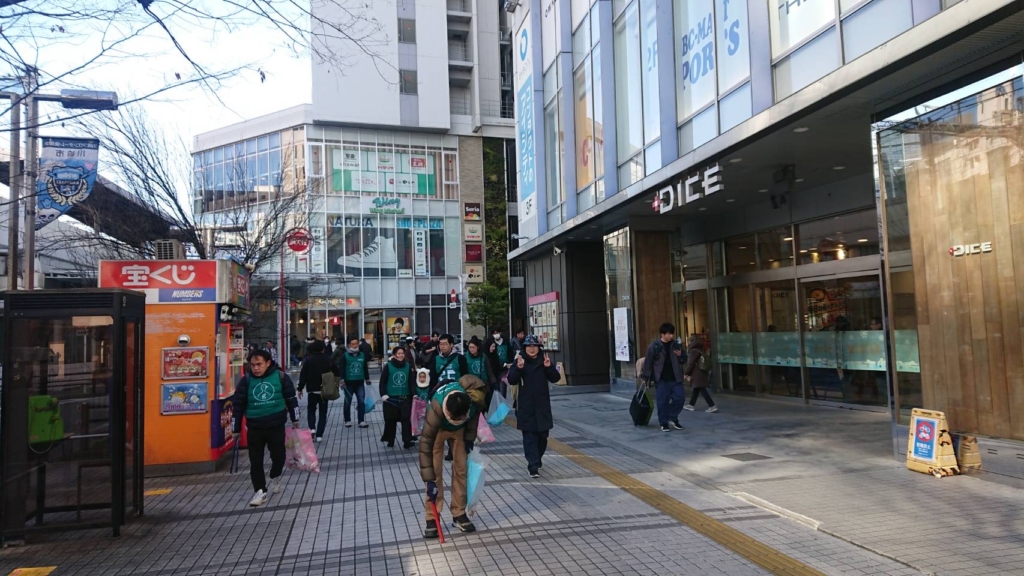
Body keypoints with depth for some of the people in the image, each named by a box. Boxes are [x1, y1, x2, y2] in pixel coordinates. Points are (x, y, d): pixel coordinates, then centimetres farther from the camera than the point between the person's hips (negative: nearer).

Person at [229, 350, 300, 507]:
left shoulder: (281, 376, -7)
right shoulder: (246, 380, -5)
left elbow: (290, 398, 4)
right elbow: (238, 405, 2)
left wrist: (294, 419, 10)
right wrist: (236, 429, 4)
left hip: (276, 425, -1)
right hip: (254, 427, 1)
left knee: (278, 455, 8)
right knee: (255, 460, 1)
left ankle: (275, 477, 37)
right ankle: (260, 491, 13)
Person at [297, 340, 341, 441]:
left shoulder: (309, 361, -4)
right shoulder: (329, 360, -1)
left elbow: (303, 376, -6)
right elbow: (338, 373, 2)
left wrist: (300, 389, 1)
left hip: (312, 390, -1)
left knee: (311, 410, 16)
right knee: (323, 412, 8)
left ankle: (312, 428, -6)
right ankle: (319, 435, 1)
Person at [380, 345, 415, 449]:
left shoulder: (408, 366, 3)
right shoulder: (388, 366, -4)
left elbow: (411, 382, 6)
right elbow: (382, 382, -2)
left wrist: (413, 394, 0)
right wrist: (383, 394, -12)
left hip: (405, 398, 1)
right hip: (391, 398, -1)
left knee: (406, 420, -5)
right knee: (391, 420, 8)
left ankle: (407, 441, -3)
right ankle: (390, 441, 23)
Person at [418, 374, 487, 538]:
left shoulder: (477, 398, -36)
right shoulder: (437, 407, -44)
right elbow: (426, 443, -37)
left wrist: (470, 437, -10)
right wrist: (429, 480, -36)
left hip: (460, 429, 3)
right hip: (438, 428, -2)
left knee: (461, 469, 1)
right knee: (435, 472, -9)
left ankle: (459, 514, 13)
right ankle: (432, 519, 0)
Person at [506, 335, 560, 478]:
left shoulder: (543, 361, 5)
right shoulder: (519, 361, -3)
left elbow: (555, 378, 0)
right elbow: (512, 380, -12)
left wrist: (549, 367, -18)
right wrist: (518, 368, -29)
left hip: (542, 405, 3)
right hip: (526, 407, -3)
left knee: (542, 435, 12)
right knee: (529, 437, -6)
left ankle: (537, 459, 33)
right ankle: (533, 466, -7)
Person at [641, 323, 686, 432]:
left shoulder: (675, 345, 6)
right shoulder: (654, 346, -7)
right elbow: (648, 362, -5)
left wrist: (680, 355, -7)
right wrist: (646, 378, -7)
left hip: (675, 378, 4)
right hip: (662, 379, -4)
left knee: (680, 397, 1)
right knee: (662, 401, 1)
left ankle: (672, 417, 22)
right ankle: (664, 423, 14)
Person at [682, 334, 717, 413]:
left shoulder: (693, 351, -14)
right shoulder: (700, 350, 14)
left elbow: (690, 363, -15)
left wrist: (686, 373, -4)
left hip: (697, 374, -10)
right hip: (702, 373, 10)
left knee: (702, 390, -8)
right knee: (696, 390, 16)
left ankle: (712, 406, -12)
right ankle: (690, 405, 26)